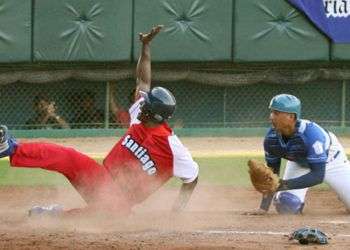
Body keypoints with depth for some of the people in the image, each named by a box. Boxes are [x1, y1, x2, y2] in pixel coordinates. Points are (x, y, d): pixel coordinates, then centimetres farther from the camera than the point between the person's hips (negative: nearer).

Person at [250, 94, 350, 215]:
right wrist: (263, 207, -26)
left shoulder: (311, 133, -44)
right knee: (286, 207, -14)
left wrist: (285, 184, -56)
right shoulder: (271, 137, -28)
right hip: (298, 164, 3)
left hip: (330, 159, -3)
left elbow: (318, 175, -45)